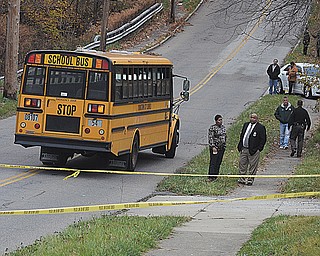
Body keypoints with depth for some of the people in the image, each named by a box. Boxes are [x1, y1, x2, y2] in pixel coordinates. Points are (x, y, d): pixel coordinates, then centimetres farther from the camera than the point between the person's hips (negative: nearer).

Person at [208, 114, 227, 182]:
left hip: (221, 148, 7)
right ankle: (211, 177, -10)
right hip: (215, 147, -7)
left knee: (219, 162, 6)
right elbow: (210, 138, -13)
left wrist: (224, 145, 17)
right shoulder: (212, 128, -9)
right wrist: (213, 147, -18)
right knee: (213, 162, -9)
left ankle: (215, 176, 11)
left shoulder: (223, 127, 12)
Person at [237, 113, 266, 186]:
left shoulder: (260, 127, -6)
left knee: (252, 166, 0)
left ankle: (250, 180, 8)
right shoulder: (245, 125, 13)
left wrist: (259, 149, -12)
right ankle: (242, 179, 18)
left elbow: (263, 139, -6)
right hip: (244, 149, 5)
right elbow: (241, 136, 18)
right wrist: (240, 146, 9)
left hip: (253, 150, -5)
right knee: (242, 164, 9)